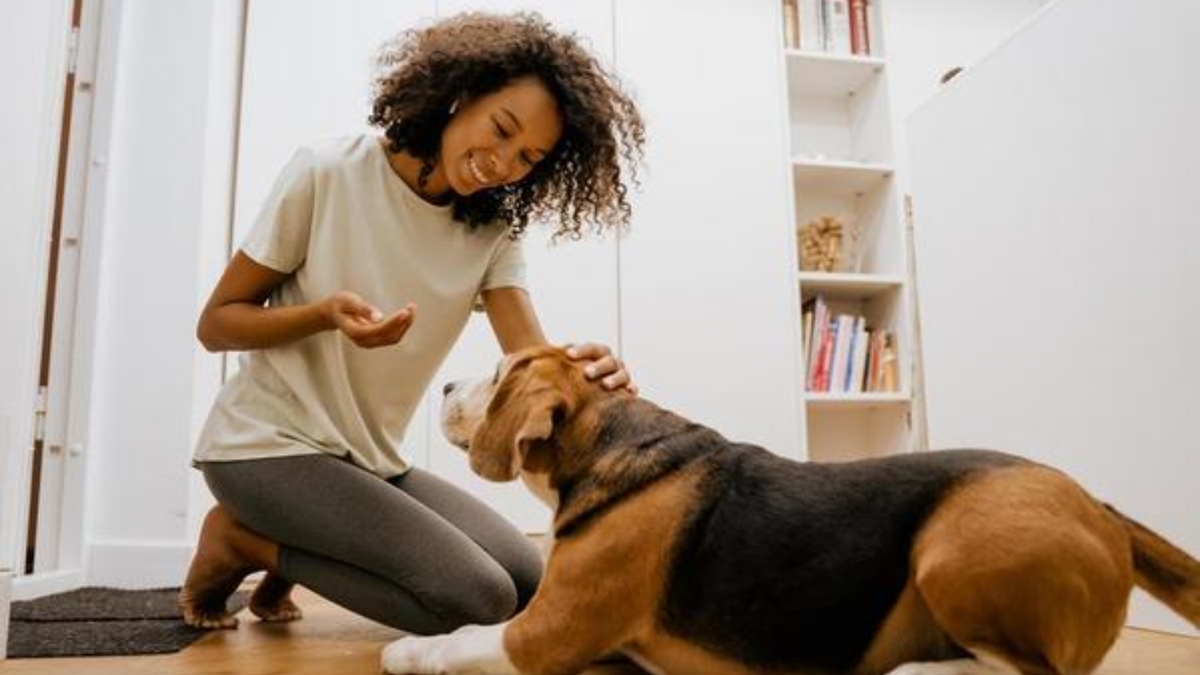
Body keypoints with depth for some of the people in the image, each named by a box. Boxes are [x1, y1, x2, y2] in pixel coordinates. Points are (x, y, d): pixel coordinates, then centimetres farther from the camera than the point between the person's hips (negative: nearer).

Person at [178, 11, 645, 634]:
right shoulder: (327, 173, -14)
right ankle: (240, 541, 0)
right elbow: (215, 324, -8)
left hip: (371, 461, 6)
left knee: (525, 581, -4)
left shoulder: (492, 233, -2)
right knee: (480, 600, -18)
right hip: (269, 443, -6)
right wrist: (327, 316, -27)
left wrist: (586, 376, -39)